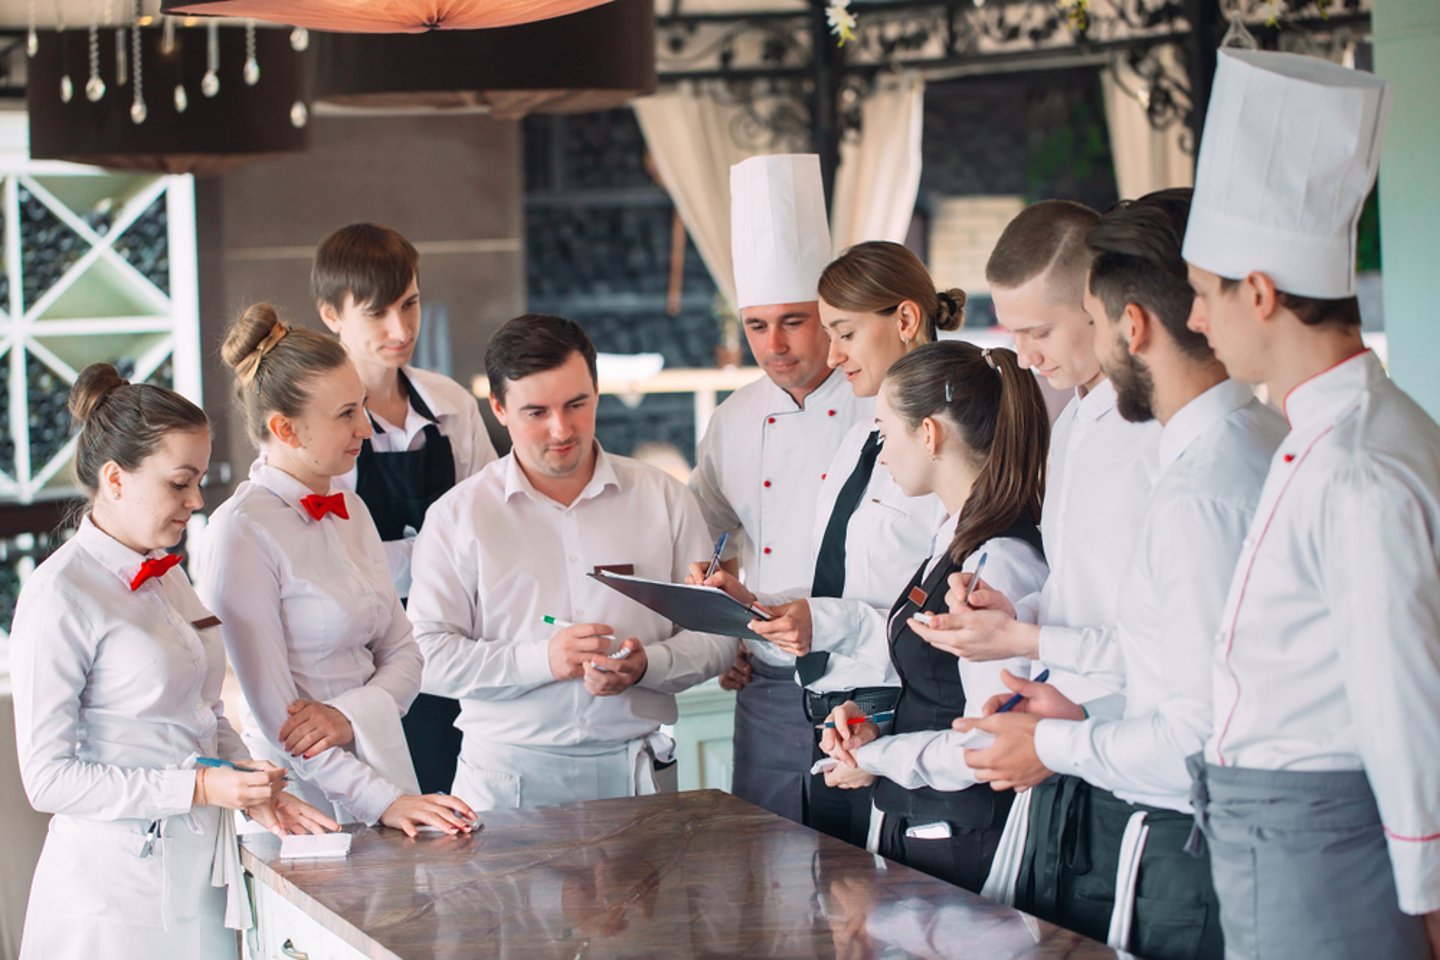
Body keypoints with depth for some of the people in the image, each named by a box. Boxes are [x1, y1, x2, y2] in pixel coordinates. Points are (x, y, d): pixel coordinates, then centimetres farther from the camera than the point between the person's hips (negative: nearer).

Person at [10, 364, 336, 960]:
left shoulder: (167, 578, 13)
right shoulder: (61, 596, -12)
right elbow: (48, 777, -15)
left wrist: (253, 789, 2)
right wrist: (200, 787, -19)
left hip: (203, 878, 7)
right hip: (115, 890, -7)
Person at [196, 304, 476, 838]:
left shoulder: (350, 511, 9)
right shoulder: (241, 533, -14)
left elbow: (403, 653, 9)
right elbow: (274, 715, -16)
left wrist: (350, 715, -10)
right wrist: (382, 800, -19)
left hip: (379, 764, 7)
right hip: (302, 800, -6)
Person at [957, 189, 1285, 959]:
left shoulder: (1198, 492, -22)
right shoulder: (1265, 440, 8)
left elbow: (1203, 734, -23)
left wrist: (1055, 746, -8)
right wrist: (1085, 713, 13)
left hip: (1173, 858, -9)